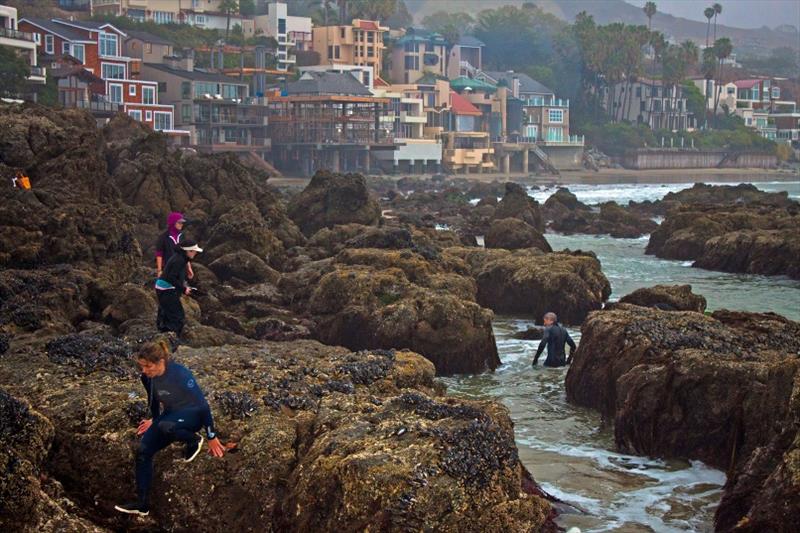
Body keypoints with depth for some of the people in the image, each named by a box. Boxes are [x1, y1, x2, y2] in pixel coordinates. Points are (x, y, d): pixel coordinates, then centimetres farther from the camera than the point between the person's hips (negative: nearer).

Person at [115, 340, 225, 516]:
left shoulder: (180, 375, -30)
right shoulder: (147, 378, -12)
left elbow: (203, 405, -23)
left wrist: (212, 438, -18)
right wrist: (154, 420, 27)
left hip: (193, 414, -6)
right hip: (171, 414, 7)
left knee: (165, 427, -38)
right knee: (143, 451, -10)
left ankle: (194, 440, -6)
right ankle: (142, 504, -4)